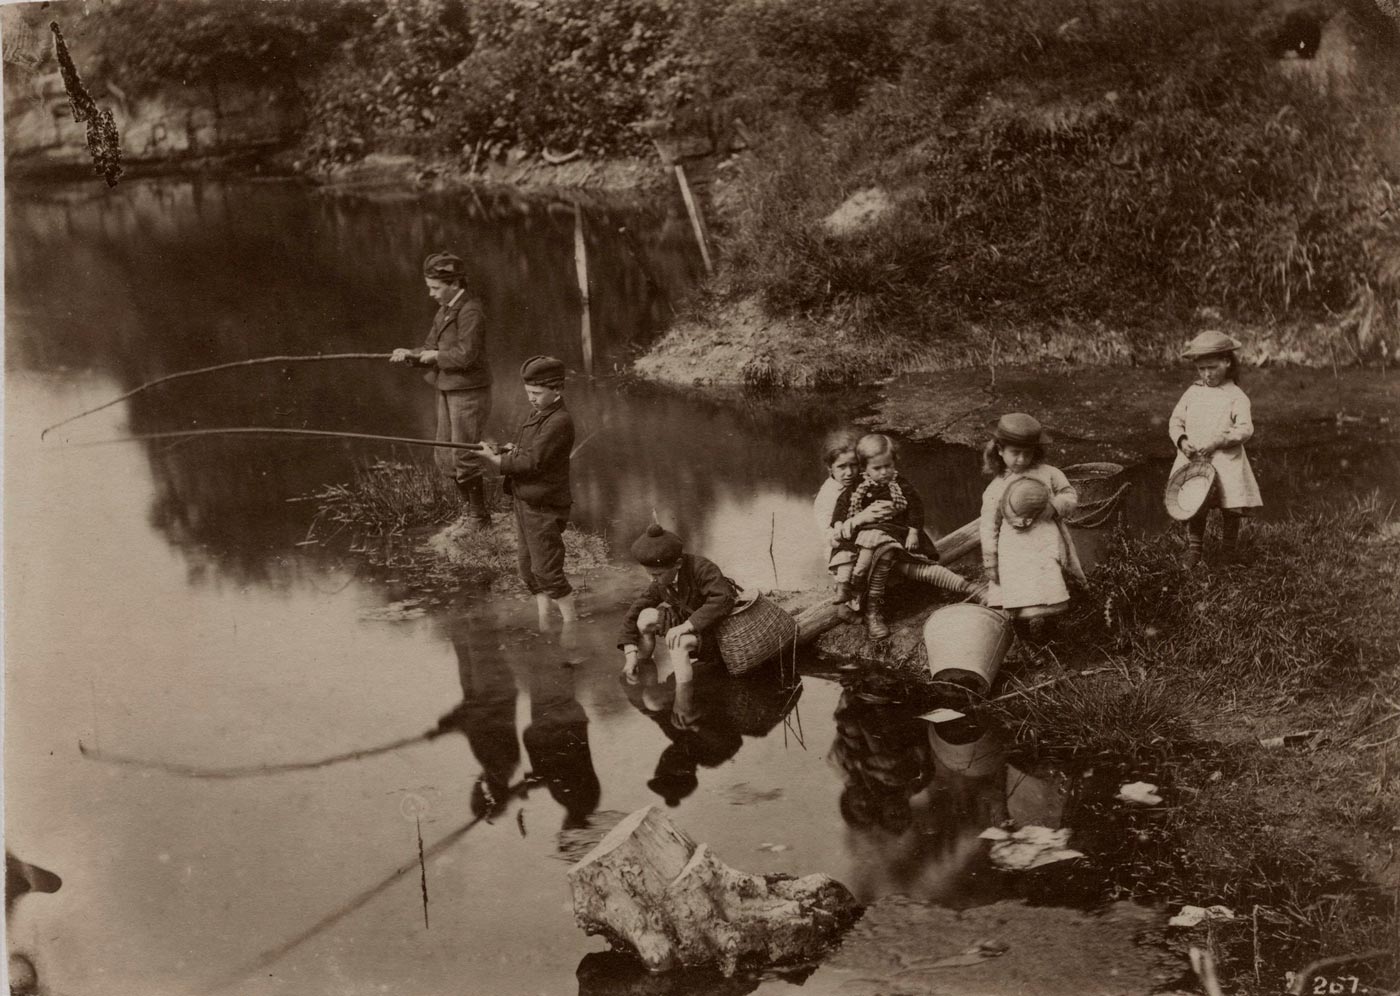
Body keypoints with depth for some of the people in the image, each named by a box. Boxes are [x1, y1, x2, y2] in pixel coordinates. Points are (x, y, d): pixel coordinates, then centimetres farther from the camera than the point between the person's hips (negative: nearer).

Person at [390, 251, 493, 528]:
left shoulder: (470, 311, -16)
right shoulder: (444, 311, 11)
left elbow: (466, 355, -25)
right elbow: (431, 348, 14)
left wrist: (436, 355, -12)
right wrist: (410, 355, -5)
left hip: (469, 393, -9)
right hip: (448, 391, 9)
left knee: (464, 458, -3)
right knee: (444, 455, 13)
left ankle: (480, 518, 9)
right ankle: (469, 506, 26)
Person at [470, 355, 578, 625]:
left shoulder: (560, 421, -18)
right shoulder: (537, 414, 12)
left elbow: (533, 462, -23)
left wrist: (496, 460, -14)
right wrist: (510, 450, -2)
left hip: (543, 508, -10)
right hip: (524, 502, 10)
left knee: (547, 572, -6)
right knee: (527, 568, 14)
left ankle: (572, 626, 5)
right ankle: (544, 628, 22)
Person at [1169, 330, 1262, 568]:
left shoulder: (1236, 397, -3)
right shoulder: (1192, 392, 9)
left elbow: (1245, 429, -12)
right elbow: (1176, 419, 12)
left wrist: (1217, 442, -22)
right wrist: (1181, 440, -8)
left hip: (1226, 462, -2)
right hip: (1192, 462, 2)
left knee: (1231, 509, 4)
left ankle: (1228, 551, 20)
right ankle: (1193, 549, 12)